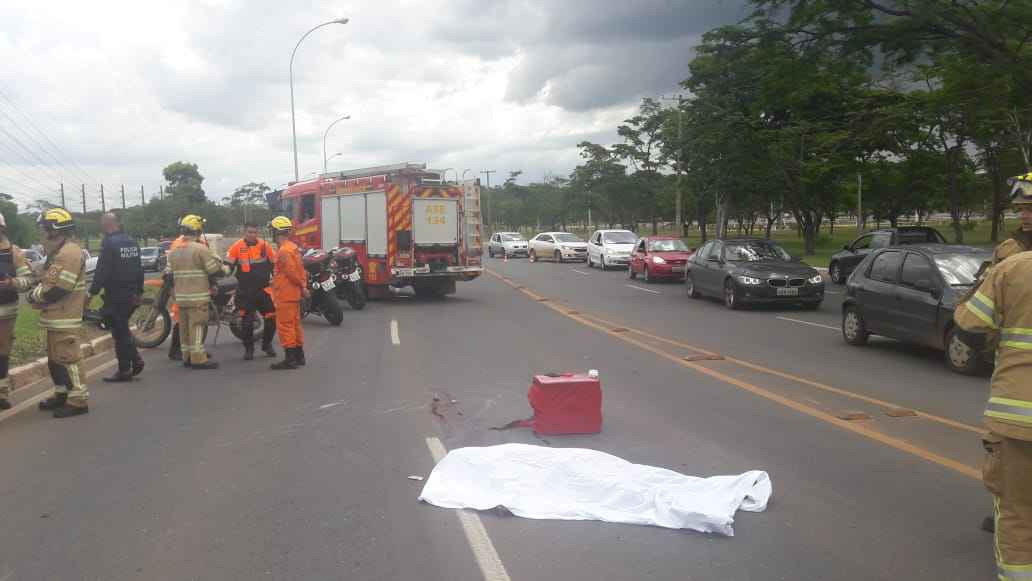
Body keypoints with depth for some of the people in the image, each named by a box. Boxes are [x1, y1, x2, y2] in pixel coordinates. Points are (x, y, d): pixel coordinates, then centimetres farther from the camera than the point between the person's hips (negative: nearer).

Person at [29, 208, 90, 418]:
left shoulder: (69, 253, -19)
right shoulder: (59, 251, 17)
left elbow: (57, 290, -23)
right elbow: (48, 282, 21)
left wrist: (34, 296, -8)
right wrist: (37, 291, 2)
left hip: (65, 319, -11)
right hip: (57, 317, 11)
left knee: (68, 357, -8)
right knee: (55, 358, 18)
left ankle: (78, 400, -3)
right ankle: (62, 394, 28)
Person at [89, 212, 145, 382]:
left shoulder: (109, 243, -14)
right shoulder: (132, 242, 10)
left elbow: (101, 271, -18)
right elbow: (139, 269, 15)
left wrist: (92, 292, -11)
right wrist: (139, 291, 21)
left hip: (115, 296, -7)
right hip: (131, 295, 7)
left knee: (119, 332, -1)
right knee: (123, 329, 19)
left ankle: (125, 370, 4)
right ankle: (135, 360, 13)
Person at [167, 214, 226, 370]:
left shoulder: (174, 252, 11)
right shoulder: (201, 249, -11)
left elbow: (169, 274, 12)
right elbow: (214, 270, -11)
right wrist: (225, 269, 8)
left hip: (181, 297, 7)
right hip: (198, 296, -7)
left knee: (185, 326, 13)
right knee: (197, 326, -6)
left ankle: (187, 357, 20)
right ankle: (198, 359, -8)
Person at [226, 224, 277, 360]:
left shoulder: (265, 245, 2)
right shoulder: (237, 246, -4)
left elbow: (275, 264, 10)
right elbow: (228, 265, 0)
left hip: (264, 290, 2)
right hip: (245, 291, -2)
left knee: (272, 318, 2)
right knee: (247, 321, 0)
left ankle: (267, 344, 24)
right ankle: (248, 348, 17)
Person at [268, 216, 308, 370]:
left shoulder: (284, 251, -18)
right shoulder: (293, 247, 14)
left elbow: (293, 272, -21)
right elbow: (300, 269, 15)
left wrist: (302, 286, -9)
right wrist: (303, 286, 11)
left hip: (285, 294, -10)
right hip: (294, 294, 10)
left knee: (285, 326, -6)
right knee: (295, 324, 15)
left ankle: (290, 359, -4)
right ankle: (299, 356, 22)